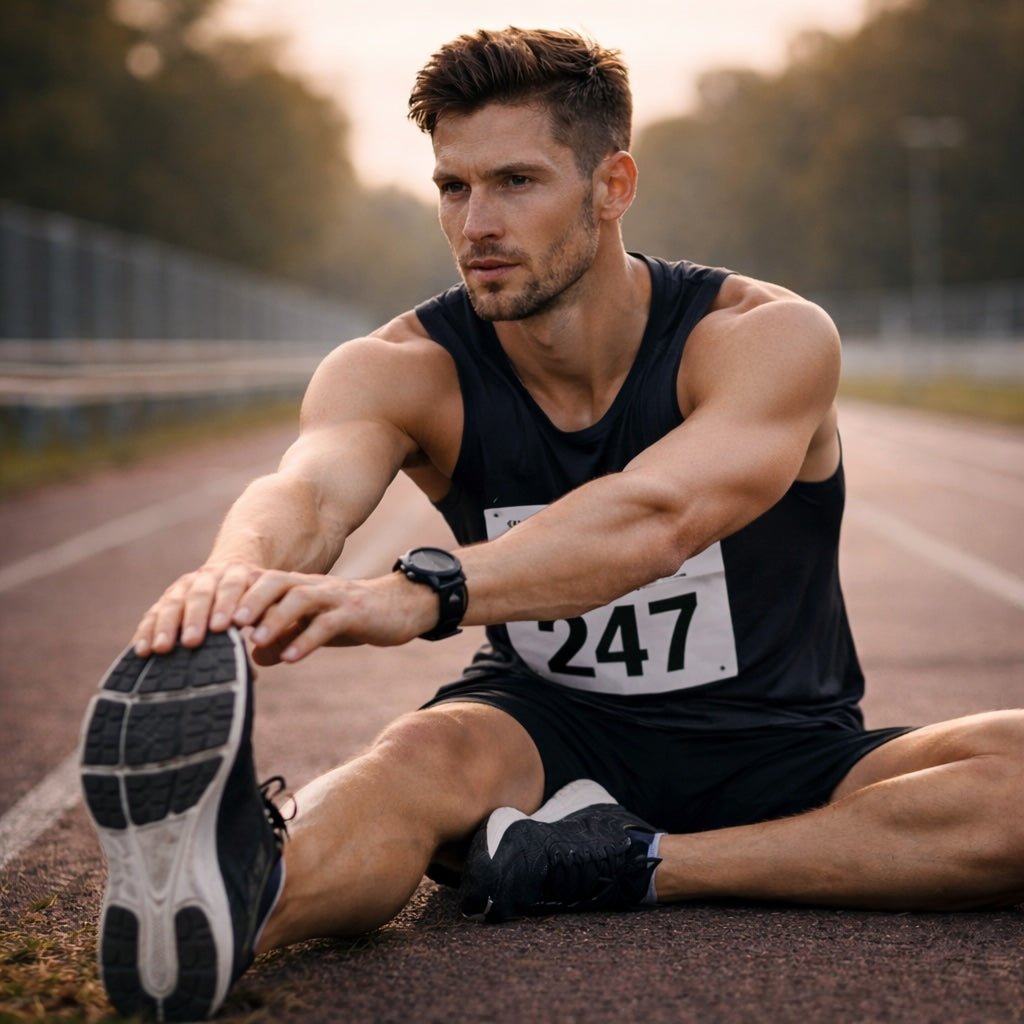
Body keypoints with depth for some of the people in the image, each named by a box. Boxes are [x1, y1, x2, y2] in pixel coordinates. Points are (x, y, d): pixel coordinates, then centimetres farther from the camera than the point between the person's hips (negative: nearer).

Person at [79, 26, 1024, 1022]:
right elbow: (311, 488, -32)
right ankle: (225, 904, -65)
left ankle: (632, 864, -31)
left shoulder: (769, 339, -17)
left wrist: (423, 591, -56)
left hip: (780, 755, 0)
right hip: (550, 731, 1)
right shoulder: (400, 371, -9)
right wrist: (241, 572, -58)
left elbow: (657, 514, -38)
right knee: (425, 752, -35)